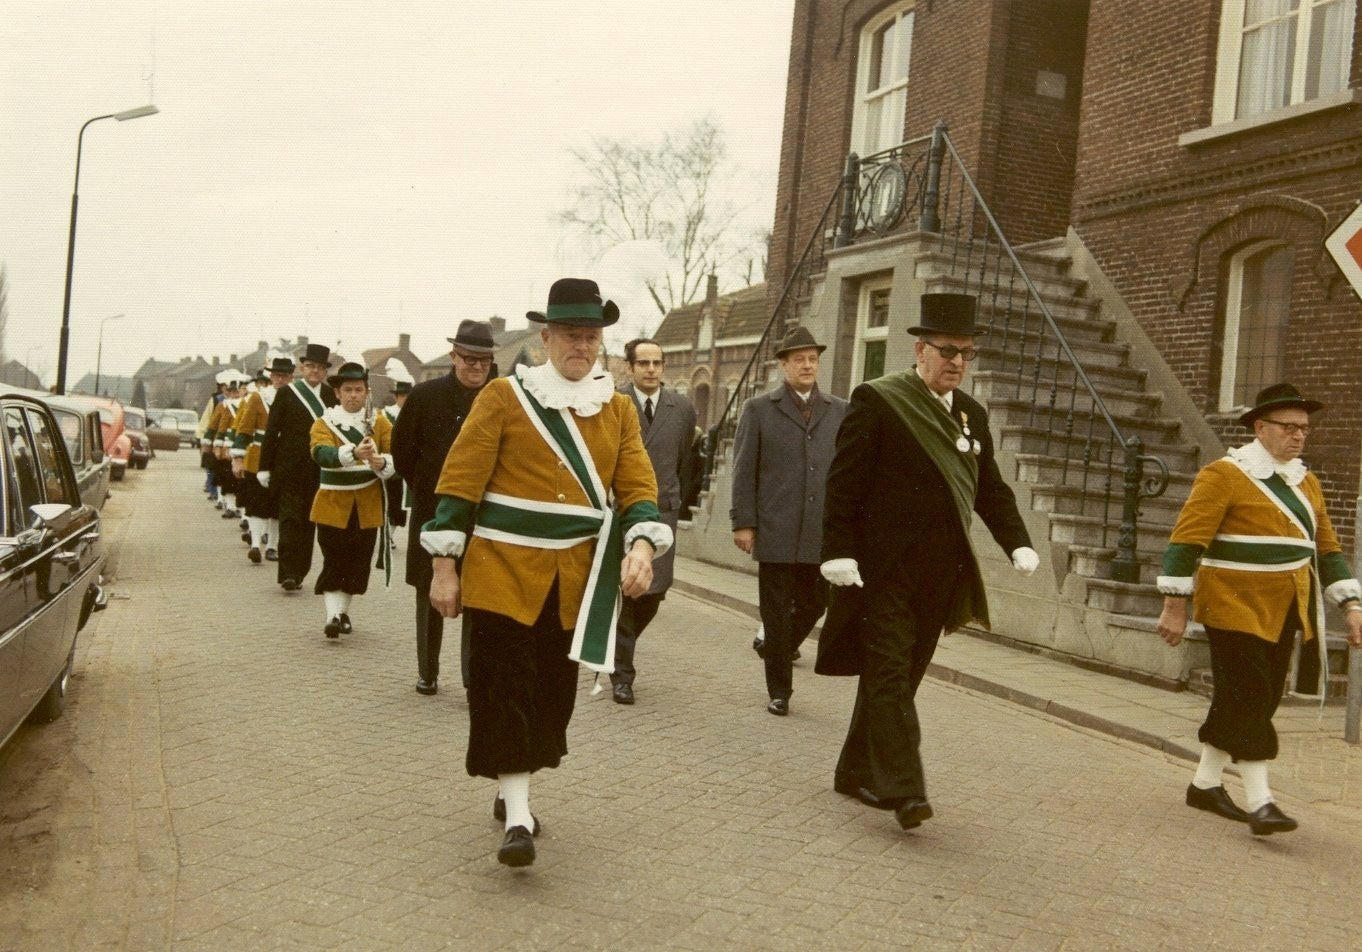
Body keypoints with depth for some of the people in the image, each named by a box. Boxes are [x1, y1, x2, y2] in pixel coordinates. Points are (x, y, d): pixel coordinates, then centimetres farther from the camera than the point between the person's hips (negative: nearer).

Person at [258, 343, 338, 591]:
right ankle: (288, 573, -6)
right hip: (290, 470, -3)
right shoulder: (287, 393, 1)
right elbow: (271, 431, 0)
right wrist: (265, 467, -3)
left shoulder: (331, 396, 8)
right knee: (291, 519, -5)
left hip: (320, 470, 3)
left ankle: (299, 572, 16)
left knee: (308, 522, 8)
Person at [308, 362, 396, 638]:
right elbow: (321, 453, -24)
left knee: (358, 562, 8)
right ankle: (333, 616, -4)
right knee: (334, 562, -6)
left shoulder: (380, 423, 4)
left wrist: (382, 463, -30)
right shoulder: (324, 422, -3)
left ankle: (343, 611, 24)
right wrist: (354, 452, -43)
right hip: (333, 504, -2)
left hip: (368, 505, 2)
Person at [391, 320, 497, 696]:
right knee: (429, 593, 12)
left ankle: (475, 674, 6)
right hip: (432, 512, 1)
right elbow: (402, 450, 5)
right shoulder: (425, 396, -3)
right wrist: (425, 490, 7)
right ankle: (427, 672, 26)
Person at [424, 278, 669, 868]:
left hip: (578, 579, 4)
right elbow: (459, 483, -5)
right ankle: (518, 819, 1)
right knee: (506, 688, -5)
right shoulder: (504, 396, -4)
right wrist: (445, 567, -7)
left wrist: (642, 545, -17)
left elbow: (638, 488, 3)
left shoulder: (619, 409, 7)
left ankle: (513, 792, 32)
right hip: (505, 573, -4)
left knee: (554, 691, 12)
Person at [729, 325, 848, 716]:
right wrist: (743, 522, -5)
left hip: (823, 533, 2)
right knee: (777, 611, 4)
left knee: (814, 603, 8)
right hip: (775, 532, -2)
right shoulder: (759, 409, 4)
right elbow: (743, 471, 1)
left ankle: (772, 647, 38)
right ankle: (779, 691, 17)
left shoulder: (840, 411, 10)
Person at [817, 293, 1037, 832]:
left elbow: (991, 489, 18)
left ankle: (857, 773, 23)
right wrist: (838, 551, -17)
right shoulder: (878, 401, -6)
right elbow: (843, 483, -10)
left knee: (900, 678, 11)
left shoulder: (972, 414, 15)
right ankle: (902, 788, -7)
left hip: (939, 575, 6)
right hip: (882, 568, -6)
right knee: (890, 675, -7)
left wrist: (1018, 543, 3)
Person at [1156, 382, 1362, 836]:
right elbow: (1186, 542, -14)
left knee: (1258, 701, 11)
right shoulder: (1224, 475, -10)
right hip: (1236, 610, -8)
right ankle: (1259, 802, -5)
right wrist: (1174, 607, -16)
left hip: (1283, 615, 8)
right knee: (1247, 698, -9)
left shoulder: (1306, 482, 13)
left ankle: (1206, 784, 23)